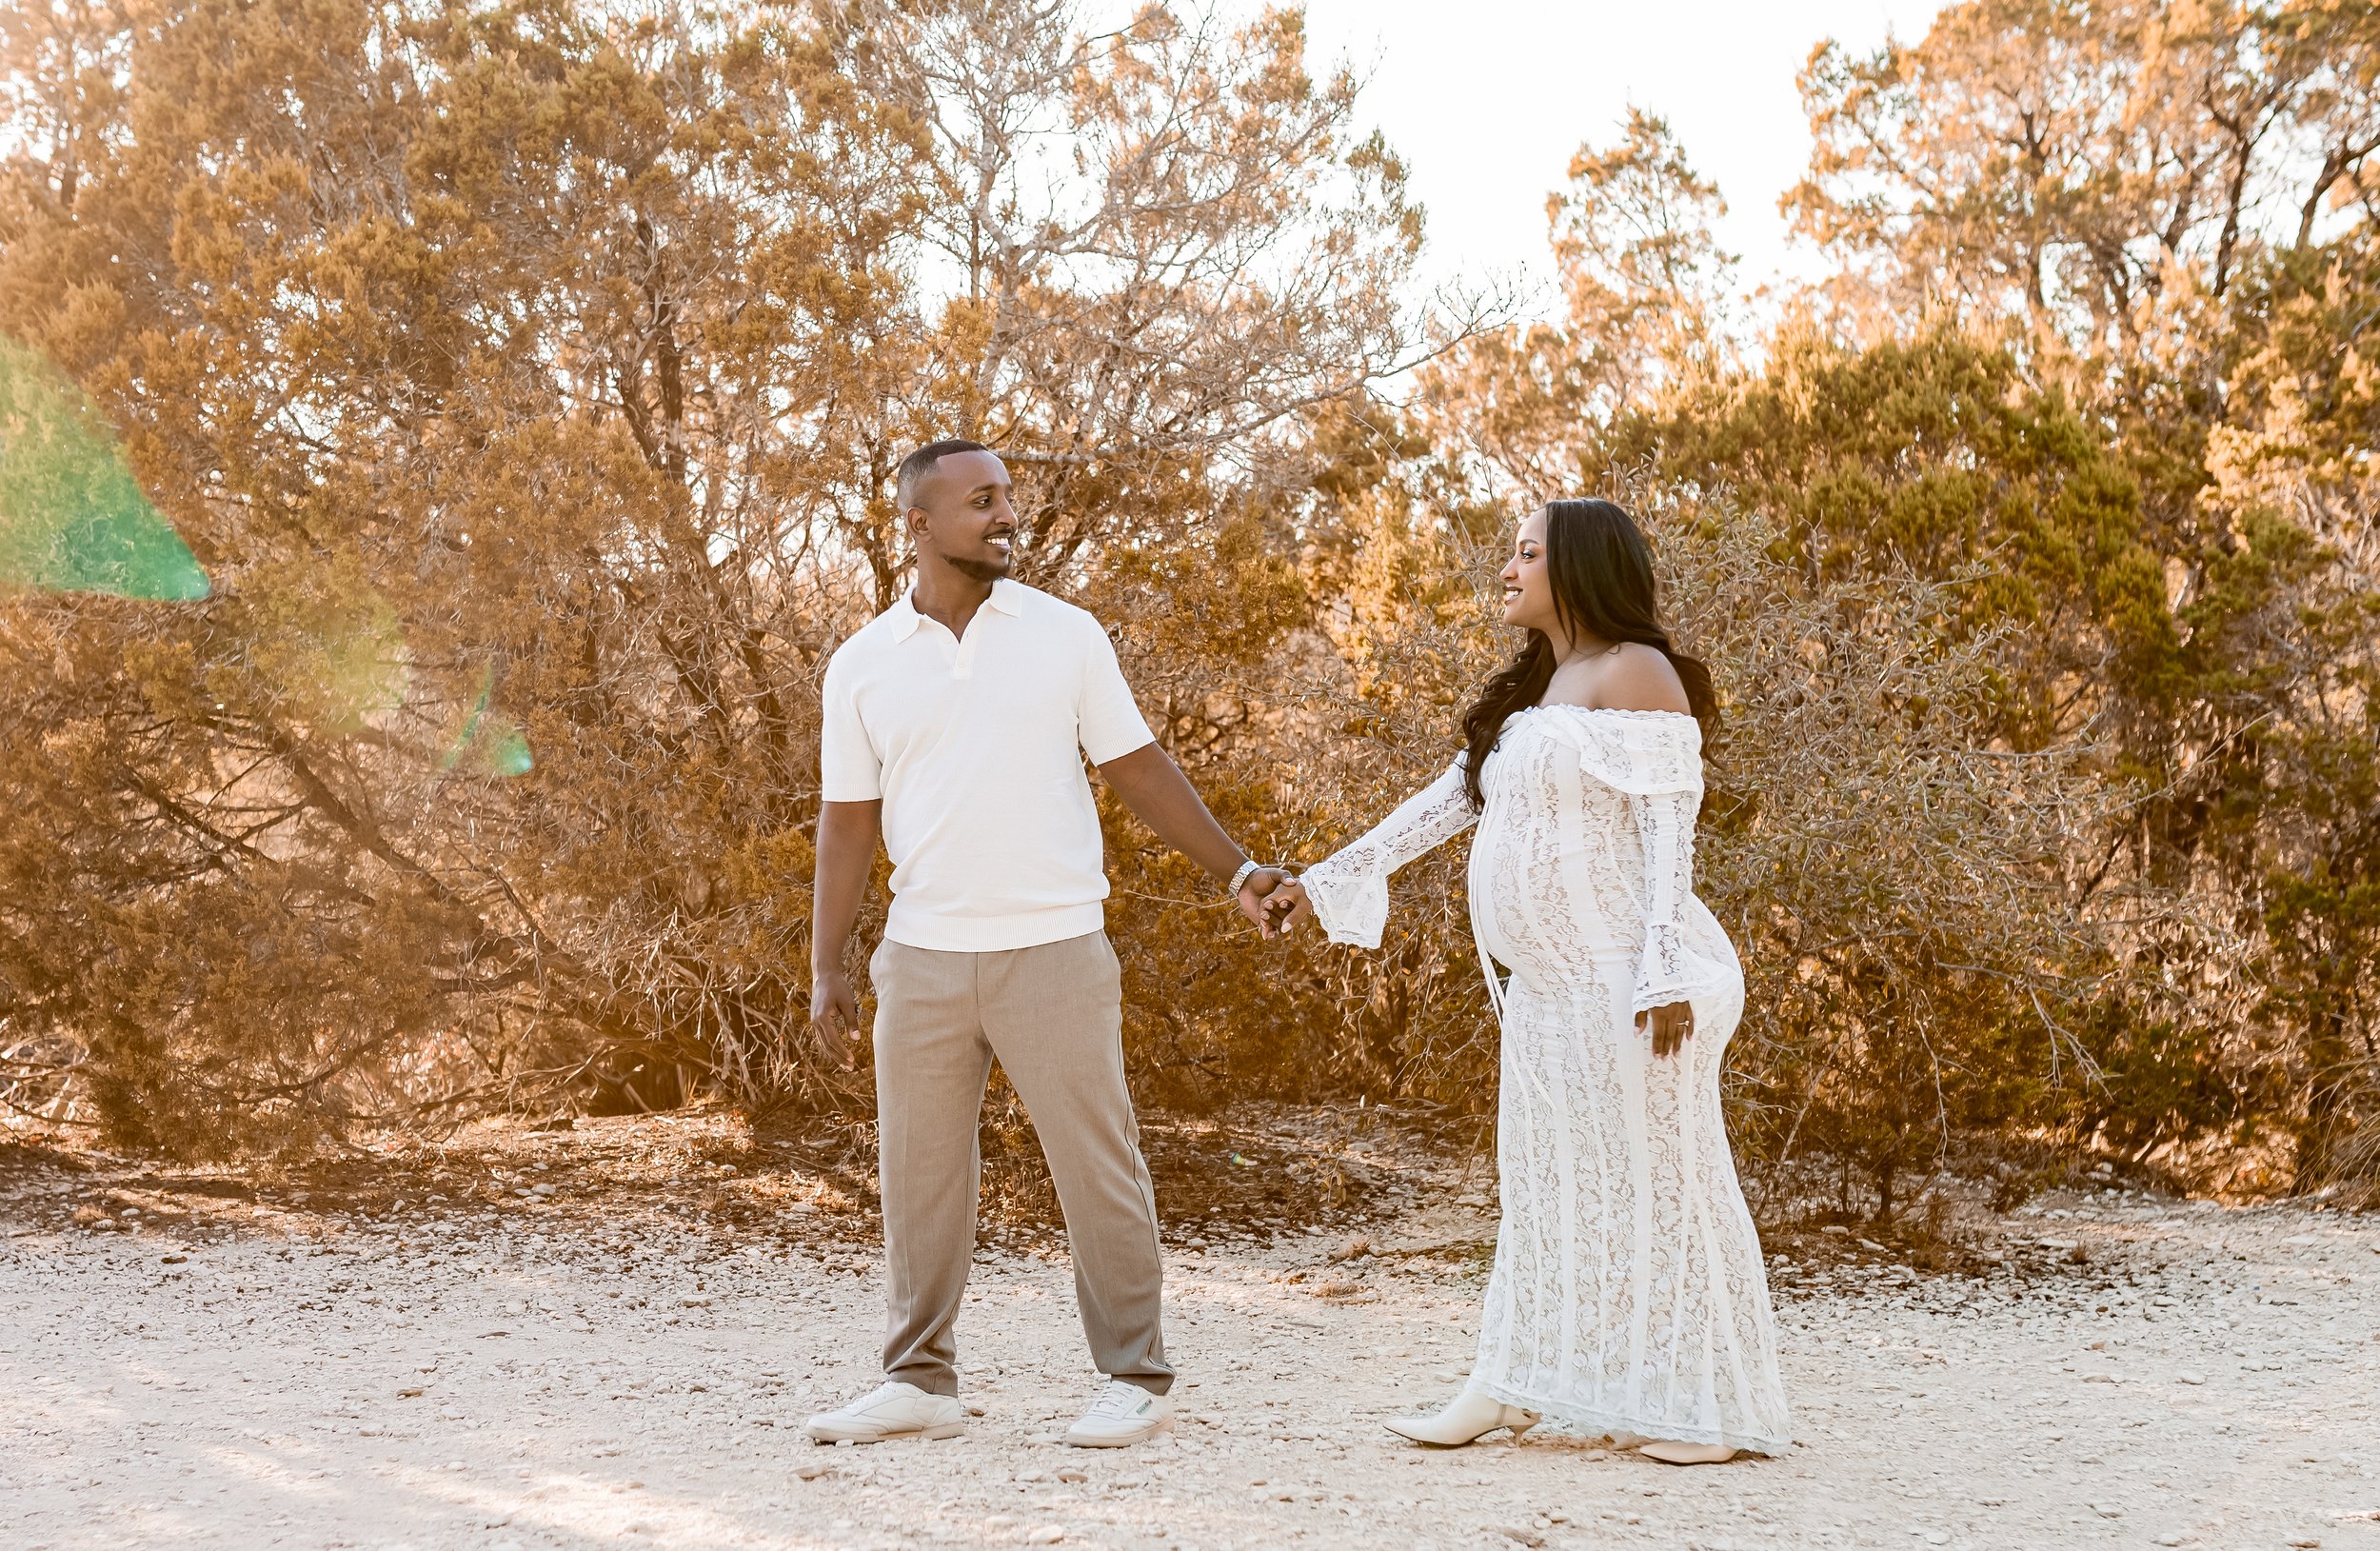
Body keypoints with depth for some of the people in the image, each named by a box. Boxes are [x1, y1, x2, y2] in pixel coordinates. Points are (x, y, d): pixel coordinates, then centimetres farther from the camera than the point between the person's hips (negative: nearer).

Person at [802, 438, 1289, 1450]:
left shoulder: (1065, 636, 1)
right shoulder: (863, 665, 5)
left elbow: (1138, 768, 6)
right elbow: (848, 821, 7)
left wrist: (1235, 872, 1)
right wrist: (825, 970, 3)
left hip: (1052, 950, -2)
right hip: (924, 958, 2)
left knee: (1097, 1166, 1)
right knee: (918, 1174, 8)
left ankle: (1135, 1379, 12)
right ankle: (920, 1384, 20)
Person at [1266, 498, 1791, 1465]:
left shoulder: (1633, 675, -9)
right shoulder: (1530, 694, 18)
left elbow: (1669, 828, -16)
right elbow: (1446, 801, 19)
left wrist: (1669, 971, -23)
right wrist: (1327, 880, 16)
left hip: (1622, 981, -9)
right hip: (1548, 985, 9)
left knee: (1658, 1175, -4)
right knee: (1544, 1179, 11)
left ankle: (1713, 1407, 4)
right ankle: (1508, 1391, 17)